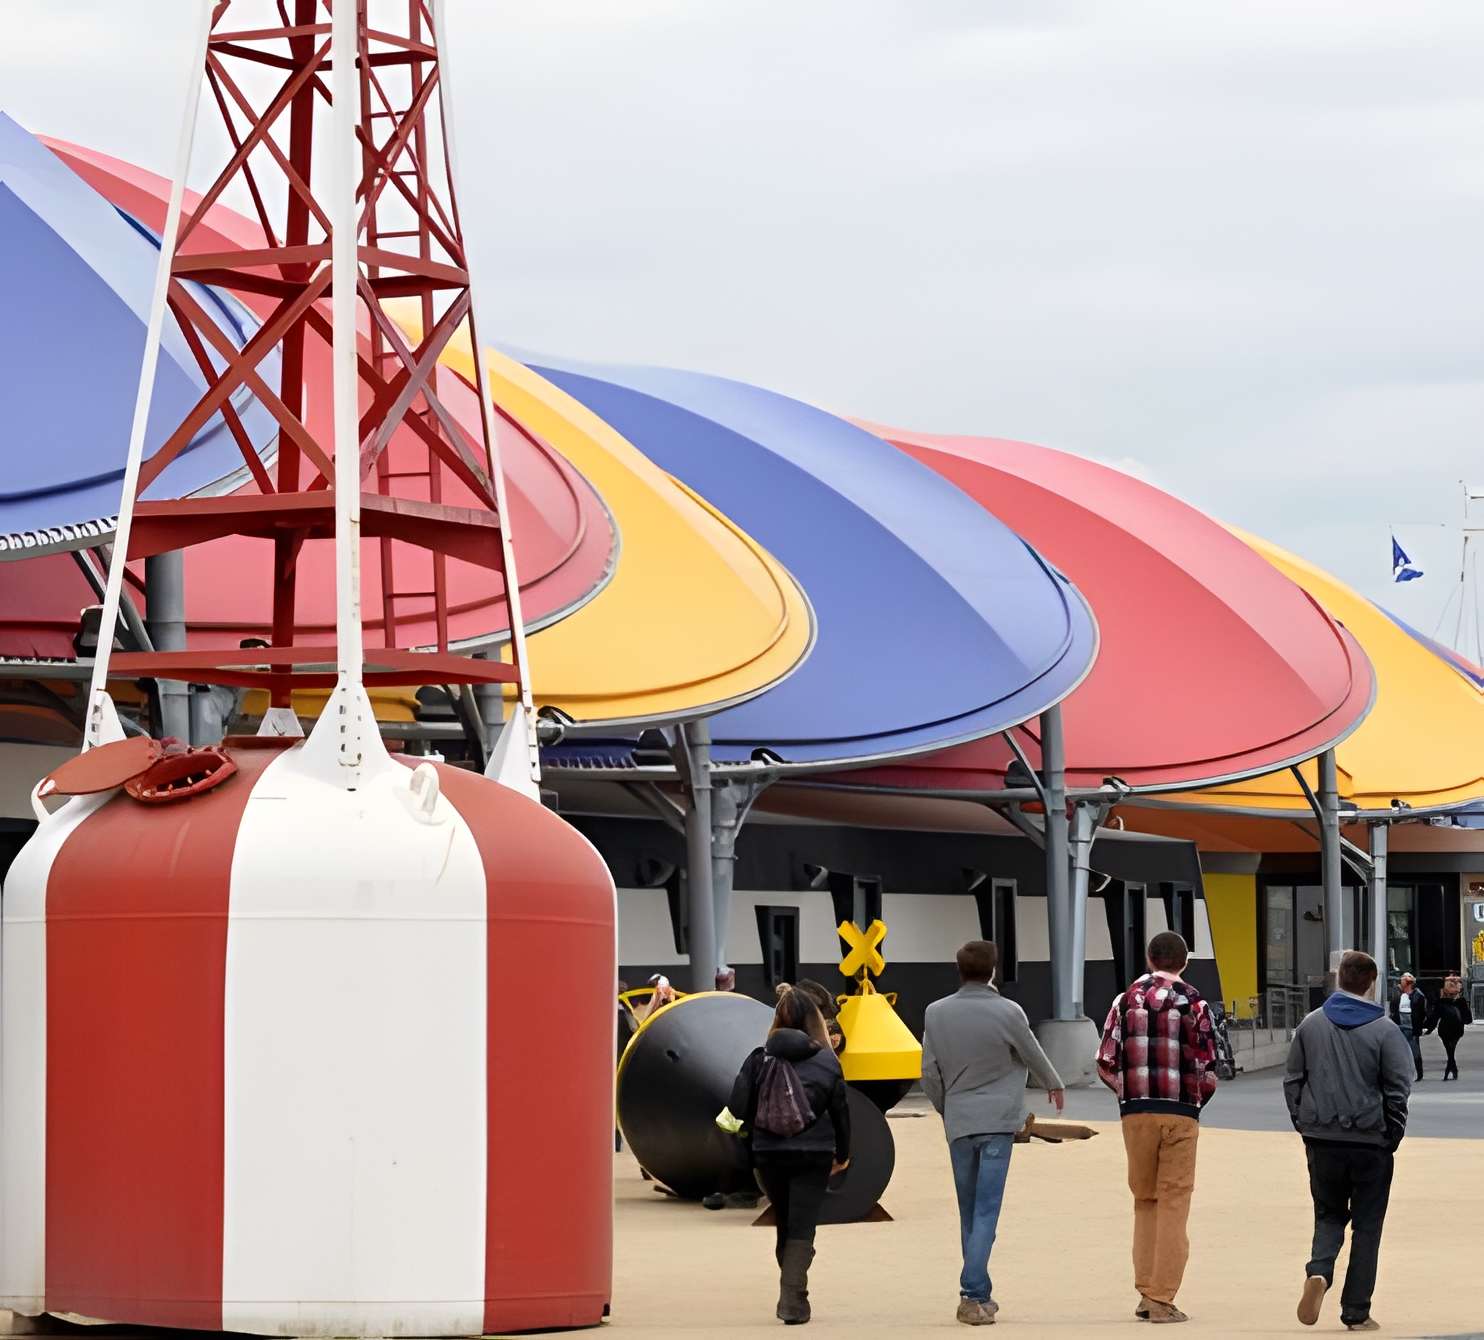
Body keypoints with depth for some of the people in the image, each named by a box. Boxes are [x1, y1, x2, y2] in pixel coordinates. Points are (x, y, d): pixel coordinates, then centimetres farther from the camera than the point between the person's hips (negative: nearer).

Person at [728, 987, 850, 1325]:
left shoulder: (760, 1058, -2)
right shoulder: (826, 1062, -3)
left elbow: (739, 1106, -5)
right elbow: (840, 1110, 3)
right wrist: (842, 1154, 18)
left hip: (769, 1154, 2)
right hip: (814, 1155, -2)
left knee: (785, 1224, 18)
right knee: (803, 1228, -2)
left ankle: (790, 1295, 22)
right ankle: (793, 1299, -16)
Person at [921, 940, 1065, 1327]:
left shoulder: (936, 1013, 0)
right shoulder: (1007, 1012, -7)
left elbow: (929, 1074, 4)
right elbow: (1034, 1056, 8)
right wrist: (1054, 1085, 29)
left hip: (958, 1122, 3)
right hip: (997, 1121, -3)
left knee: (969, 1212, 13)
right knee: (985, 1211, -7)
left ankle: (980, 1294, 18)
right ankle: (973, 1294, -17)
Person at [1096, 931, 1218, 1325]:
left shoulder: (1126, 1000, 4)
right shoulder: (1194, 1004, -2)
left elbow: (1106, 1063, 2)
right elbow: (1207, 1071, -3)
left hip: (1136, 1113, 2)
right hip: (1181, 1114, -2)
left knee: (1145, 1201, 15)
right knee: (1173, 1204, 2)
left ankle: (1146, 1293, 14)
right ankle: (1162, 1299, -2)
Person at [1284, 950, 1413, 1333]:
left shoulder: (1311, 1024, 2)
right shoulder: (1384, 1031, -8)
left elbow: (1292, 1080, 6)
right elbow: (1398, 1090, -8)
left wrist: (1303, 1123, 14)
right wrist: (1392, 1136, 4)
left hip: (1321, 1142, 2)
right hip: (1370, 1143, -2)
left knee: (1328, 1215, 18)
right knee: (1367, 1225, 8)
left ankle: (1319, 1271, -12)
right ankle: (1357, 1312, 8)